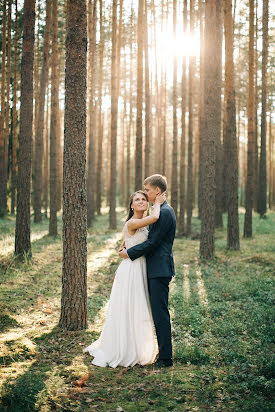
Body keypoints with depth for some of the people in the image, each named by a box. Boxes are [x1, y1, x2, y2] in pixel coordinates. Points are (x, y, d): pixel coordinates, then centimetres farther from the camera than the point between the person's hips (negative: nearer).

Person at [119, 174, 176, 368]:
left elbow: (152, 242, -18)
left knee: (161, 313, -5)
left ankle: (165, 358, 2)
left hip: (160, 270, -10)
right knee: (158, 313, 15)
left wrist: (129, 253, -9)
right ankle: (163, 353, 23)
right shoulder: (161, 210, 16)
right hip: (156, 269, 10)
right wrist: (130, 247, 10)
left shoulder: (165, 212, -16)